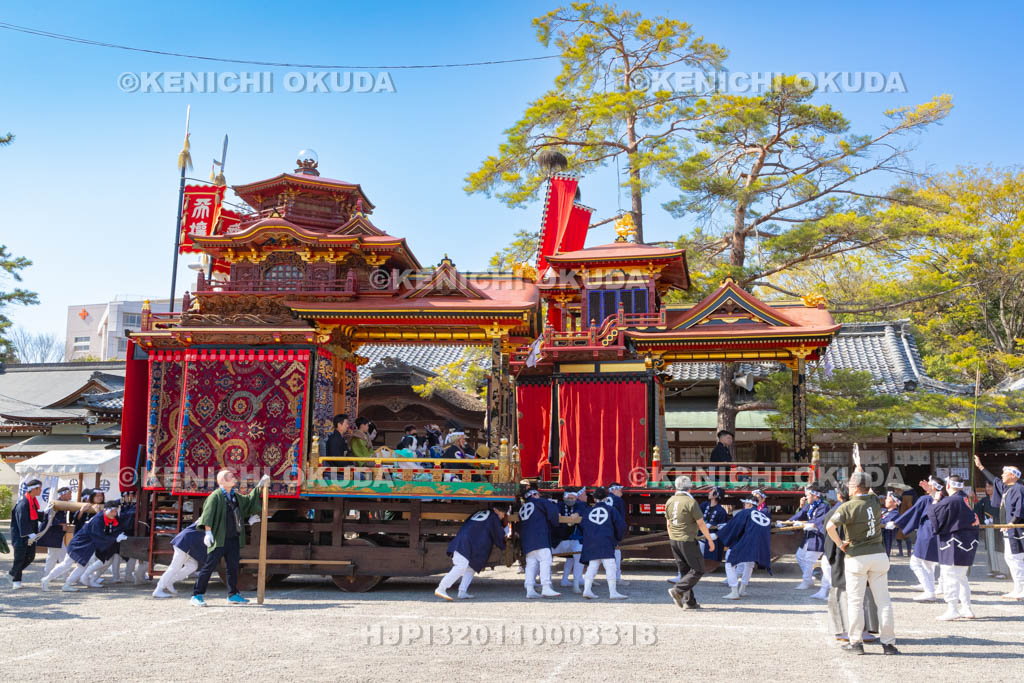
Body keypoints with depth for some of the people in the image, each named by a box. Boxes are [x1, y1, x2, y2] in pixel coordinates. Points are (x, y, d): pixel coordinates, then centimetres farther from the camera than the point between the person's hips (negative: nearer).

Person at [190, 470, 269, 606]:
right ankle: (197, 595, 1)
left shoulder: (235, 496, 16)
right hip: (219, 539, -7)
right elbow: (208, 513, -17)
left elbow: (248, 500, 31)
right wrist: (208, 531, -28)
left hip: (234, 539, 7)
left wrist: (260, 486, 28)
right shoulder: (216, 496, -8)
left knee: (233, 567, 11)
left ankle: (233, 595, 21)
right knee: (209, 566, -5)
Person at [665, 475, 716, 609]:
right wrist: (710, 540, -2)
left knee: (684, 571, 13)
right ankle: (677, 590, -11)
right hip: (688, 541, -7)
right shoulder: (690, 502, -15)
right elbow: (701, 524, -12)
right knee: (698, 570, 2)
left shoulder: (670, 501, 6)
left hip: (674, 541, 7)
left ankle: (689, 602, 13)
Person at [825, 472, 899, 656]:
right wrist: (859, 470, 37)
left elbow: (830, 526, -25)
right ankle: (888, 642, 9)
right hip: (878, 555, 4)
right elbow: (869, 491, 26)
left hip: (856, 558, -4)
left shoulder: (848, 507, -13)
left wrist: (839, 543, -10)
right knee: (883, 600, 8)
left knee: (855, 601, 6)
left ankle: (856, 642, 8)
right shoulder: (875, 501, 2)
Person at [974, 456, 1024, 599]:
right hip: (1009, 531, 10)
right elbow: (994, 480, 32)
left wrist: (1012, 522, -27)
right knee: (1010, 558, 12)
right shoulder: (1005, 487, 15)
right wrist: (980, 467, 36)